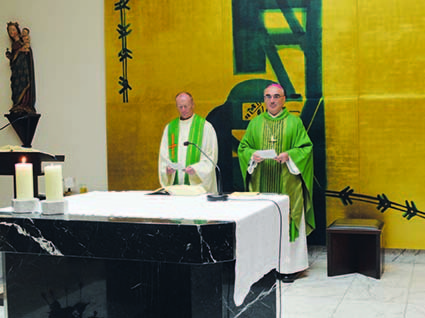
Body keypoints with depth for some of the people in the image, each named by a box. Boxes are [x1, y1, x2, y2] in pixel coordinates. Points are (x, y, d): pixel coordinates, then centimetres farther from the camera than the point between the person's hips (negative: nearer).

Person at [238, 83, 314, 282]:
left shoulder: (294, 122, 4)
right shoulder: (255, 123, 11)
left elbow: (306, 148, 1)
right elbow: (243, 147, 11)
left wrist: (289, 155, -16)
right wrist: (252, 155, -10)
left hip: (287, 183, -2)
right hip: (262, 183, 2)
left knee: (287, 220, -1)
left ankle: (290, 266, 7)